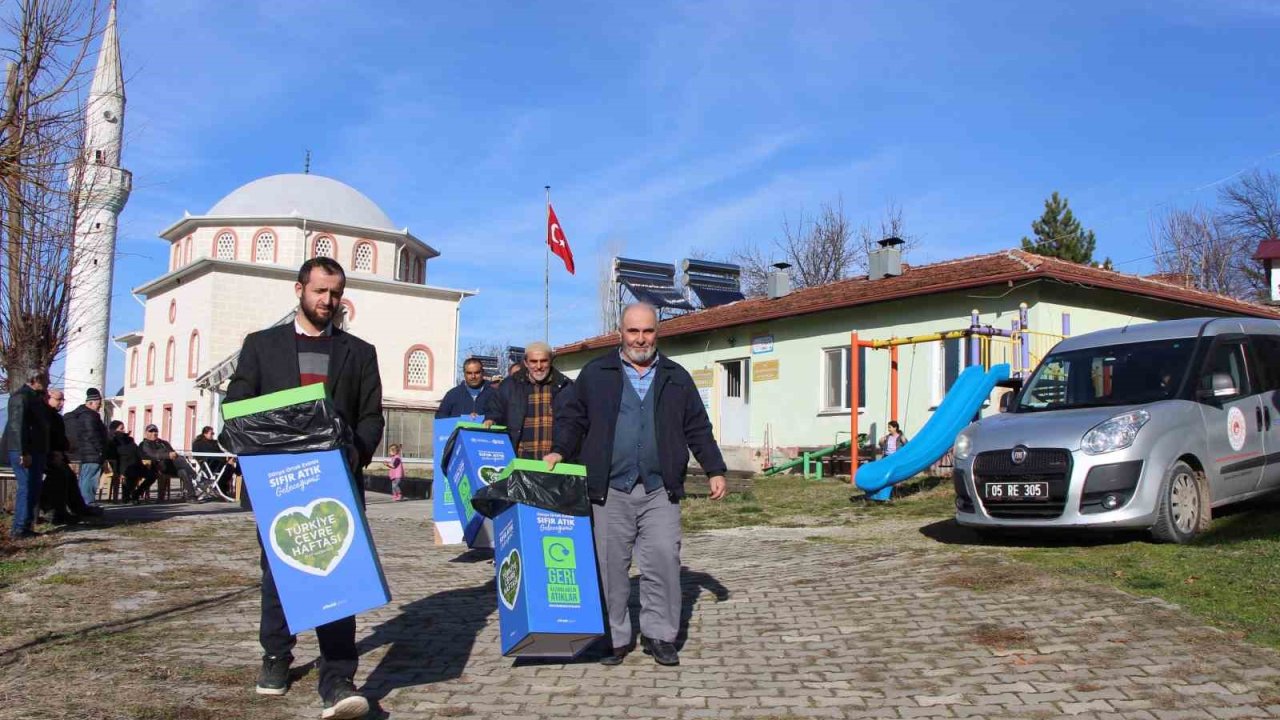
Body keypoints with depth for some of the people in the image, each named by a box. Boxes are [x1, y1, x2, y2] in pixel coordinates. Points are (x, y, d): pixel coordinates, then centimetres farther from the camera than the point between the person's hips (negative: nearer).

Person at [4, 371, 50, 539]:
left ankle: (26, 525, 17)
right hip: (24, 452, -10)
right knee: (27, 488, -9)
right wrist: (24, 453, -26)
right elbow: (18, 426, -21)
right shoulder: (21, 397, -13)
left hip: (36, 451, 10)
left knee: (34, 488, 12)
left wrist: (45, 452, 20)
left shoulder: (36, 397, 19)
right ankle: (19, 529, -6)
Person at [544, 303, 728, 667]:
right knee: (610, 565, 3)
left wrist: (715, 470, 10)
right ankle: (615, 638, 16)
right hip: (610, 490, -1)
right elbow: (573, 418, 11)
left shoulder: (676, 378, 14)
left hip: (660, 490, 1)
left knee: (663, 561, -5)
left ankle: (659, 635, 10)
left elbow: (698, 429, 16)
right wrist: (559, 451, -6)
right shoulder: (596, 374, 9)